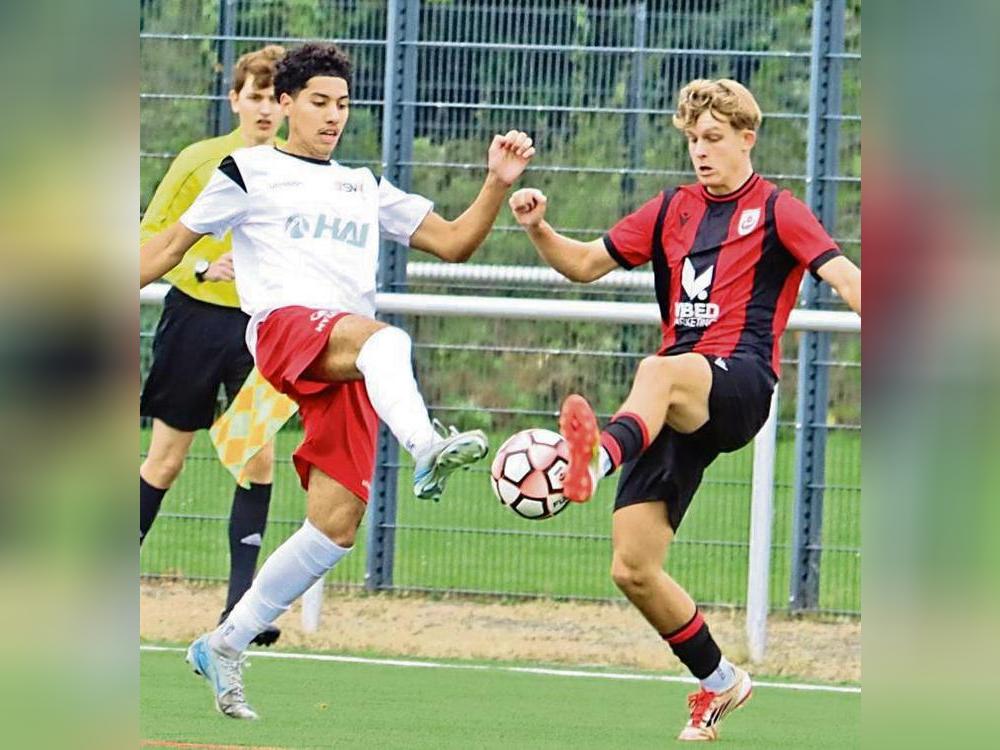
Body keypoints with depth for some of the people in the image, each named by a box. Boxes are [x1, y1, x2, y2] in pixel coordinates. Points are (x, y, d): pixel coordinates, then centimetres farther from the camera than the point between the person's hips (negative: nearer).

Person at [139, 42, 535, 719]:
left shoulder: (365, 189, 29)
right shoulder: (251, 172, 17)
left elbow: (453, 242, 24)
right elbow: (172, 245, 21)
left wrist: (498, 185, 8)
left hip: (347, 368, 5)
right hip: (283, 325, -5)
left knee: (337, 523, -6)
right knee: (383, 338, -40)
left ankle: (225, 646, 6)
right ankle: (425, 448, -71)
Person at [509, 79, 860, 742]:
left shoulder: (775, 210, 4)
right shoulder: (673, 209, 21)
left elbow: (842, 275, -10)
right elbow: (585, 264, 26)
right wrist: (539, 230, 5)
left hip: (741, 383, -6)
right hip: (676, 410, 6)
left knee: (660, 372, -42)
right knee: (633, 569, -3)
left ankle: (599, 458, -75)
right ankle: (718, 680, 18)